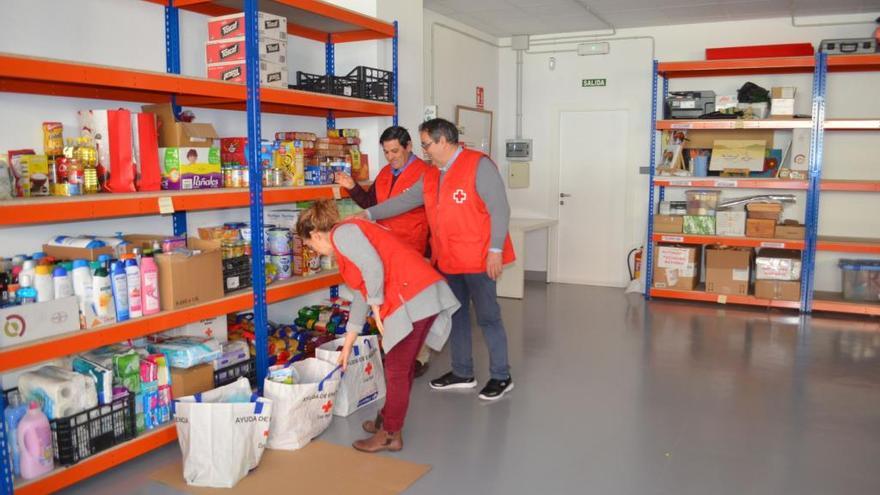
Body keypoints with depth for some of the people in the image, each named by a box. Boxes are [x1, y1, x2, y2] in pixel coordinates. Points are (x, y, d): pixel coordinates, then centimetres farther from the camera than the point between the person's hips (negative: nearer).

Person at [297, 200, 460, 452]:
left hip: (413, 297, -10)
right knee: (401, 367, 21)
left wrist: (377, 307, -7)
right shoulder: (349, 234, 28)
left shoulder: (341, 232, -1)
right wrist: (347, 345, 37)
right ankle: (387, 420, 35)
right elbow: (361, 295, 32)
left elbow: (373, 265, -19)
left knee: (397, 370, 3)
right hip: (424, 295, 10)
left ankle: (390, 435, 16)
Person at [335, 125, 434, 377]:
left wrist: (431, 247, -14)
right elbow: (371, 204, 19)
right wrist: (352, 187, 3)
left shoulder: (424, 172, -9)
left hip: (414, 250, -7)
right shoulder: (384, 174, 14)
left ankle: (421, 356, 13)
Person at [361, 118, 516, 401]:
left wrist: (495, 250, -19)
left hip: (478, 259, -8)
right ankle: (462, 374, 28)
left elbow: (499, 209, -15)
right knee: (456, 316, 14)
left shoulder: (479, 166, -11)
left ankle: (501, 377, 14)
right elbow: (403, 201, 16)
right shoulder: (431, 177, 13)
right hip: (447, 260, 8)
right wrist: (368, 215, 13)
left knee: (488, 317, 1)